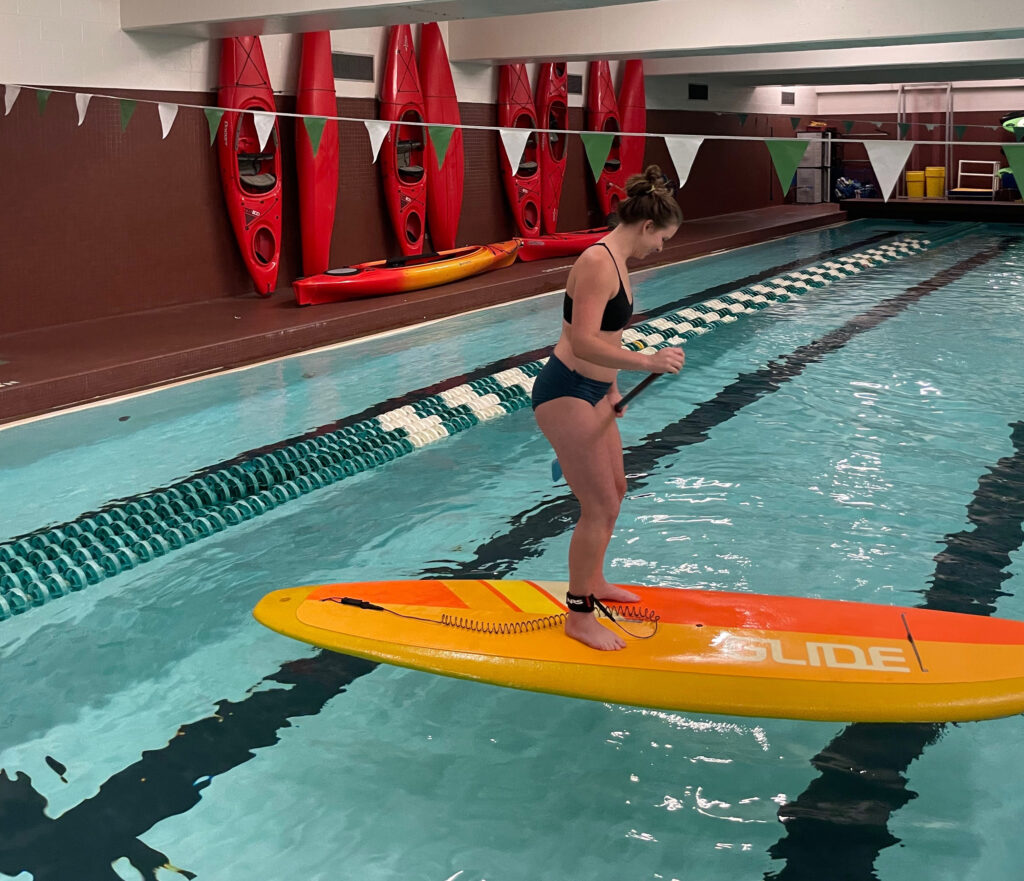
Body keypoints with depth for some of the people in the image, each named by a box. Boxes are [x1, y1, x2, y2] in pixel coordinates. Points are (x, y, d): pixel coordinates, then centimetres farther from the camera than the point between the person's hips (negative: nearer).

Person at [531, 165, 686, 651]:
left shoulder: (615, 259, 11)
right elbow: (583, 342, -30)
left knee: (615, 490, 23)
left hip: (590, 392, 11)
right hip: (566, 394, -11)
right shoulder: (598, 262, -20)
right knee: (599, 507, -5)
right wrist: (647, 362, -33)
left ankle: (593, 581, 43)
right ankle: (579, 617, 10)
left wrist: (612, 387, 24)